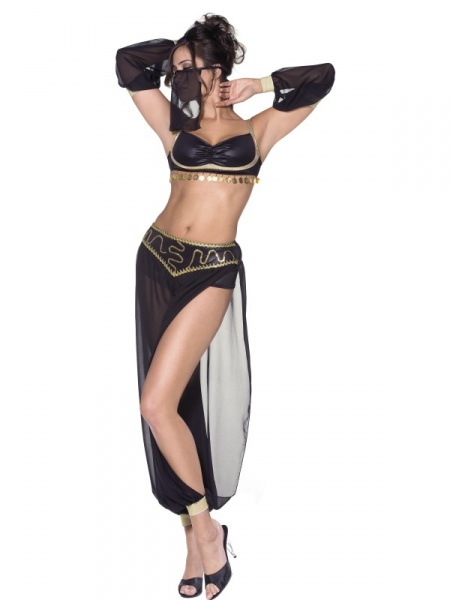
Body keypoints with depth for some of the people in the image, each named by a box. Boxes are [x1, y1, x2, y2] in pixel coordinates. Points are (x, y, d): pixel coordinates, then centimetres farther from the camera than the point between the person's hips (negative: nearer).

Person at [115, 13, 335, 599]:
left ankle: (203, 526, 6)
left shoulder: (257, 130, 9)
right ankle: (202, 531, 18)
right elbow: (129, 63, 17)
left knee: (158, 403, -14)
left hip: (210, 271, -4)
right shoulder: (176, 125, 14)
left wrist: (256, 85, 12)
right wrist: (178, 49, 21)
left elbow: (322, 77, 11)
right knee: (172, 400, 6)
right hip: (158, 259, 5)